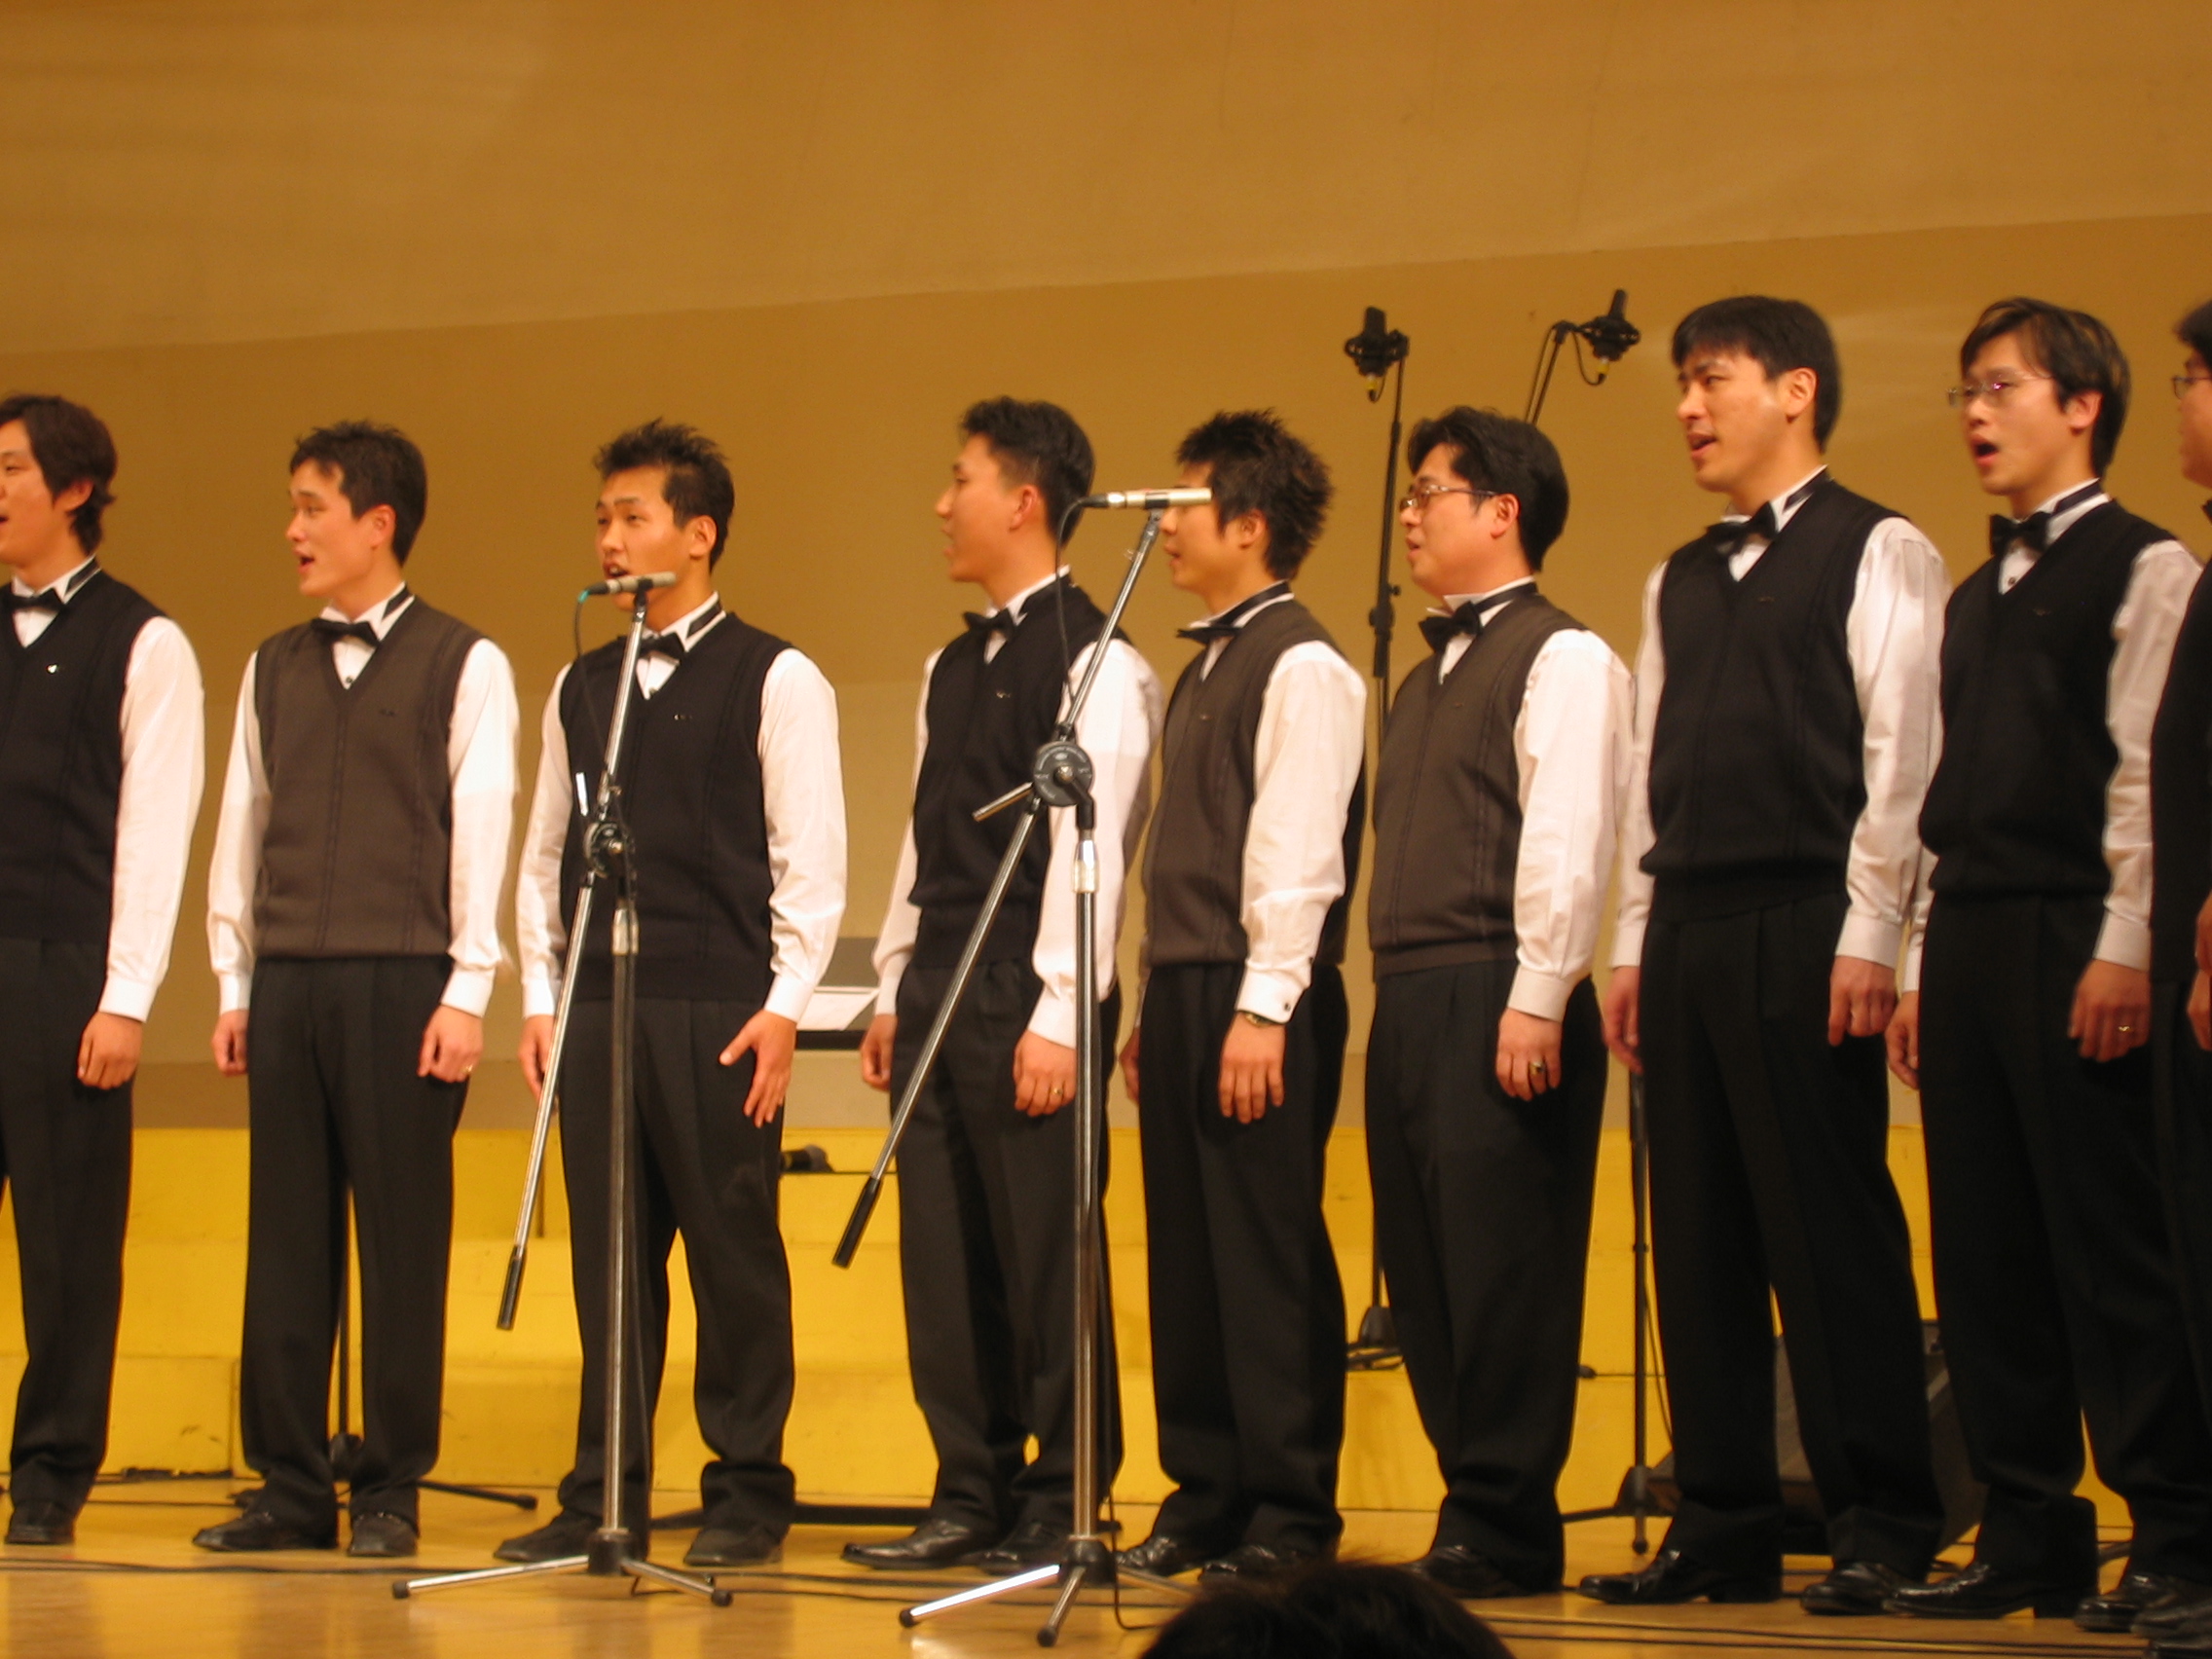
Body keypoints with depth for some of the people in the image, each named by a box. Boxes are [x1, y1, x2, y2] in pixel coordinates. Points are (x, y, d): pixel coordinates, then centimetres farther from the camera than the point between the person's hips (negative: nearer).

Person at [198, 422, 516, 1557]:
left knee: (403, 1240, -1)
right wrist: (234, 983, 11)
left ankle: (392, 1492, 4)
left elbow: (483, 828, -4)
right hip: (287, 983, 5)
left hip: (403, 982, -5)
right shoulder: (274, 669, 14)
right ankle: (290, 1488, 9)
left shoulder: (463, 664, 0)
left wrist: (465, 993, -9)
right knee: (286, 1239, 4)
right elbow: (244, 826, 16)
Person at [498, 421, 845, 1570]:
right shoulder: (581, 687, 14)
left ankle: (747, 1497, 6)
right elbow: (547, 851, 16)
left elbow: (810, 858, -4)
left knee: (733, 1253, -1)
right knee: (609, 1255, 6)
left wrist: (783, 1008, -10)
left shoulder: (775, 681, -1)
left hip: (719, 1010, -5)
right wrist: (540, 997, 9)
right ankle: (605, 1496, 11)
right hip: (596, 1004, 5)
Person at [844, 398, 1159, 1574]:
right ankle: (972, 1501, 14)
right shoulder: (954, 666, 17)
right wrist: (894, 989, 14)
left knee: (1044, 1258, -3)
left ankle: (1059, 1510, 4)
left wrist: (1057, 1016, -18)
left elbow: (1090, 845, -14)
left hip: (1027, 997, -8)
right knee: (943, 1259, 8)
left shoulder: (1095, 663, -9)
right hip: (940, 991, 8)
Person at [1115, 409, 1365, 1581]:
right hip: (1181, 994, 9)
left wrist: (1263, 1007, -20)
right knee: (1187, 1255, 9)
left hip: (1255, 1000, -9)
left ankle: (1289, 1515, -3)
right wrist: (1156, 1010, 16)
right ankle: (1205, 1497, 14)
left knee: (1269, 1257, -6)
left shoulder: (1302, 665, -9)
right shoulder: (1206, 669, 19)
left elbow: (1298, 849, -16)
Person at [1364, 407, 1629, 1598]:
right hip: (1410, 1005, 9)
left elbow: (1567, 840, -15)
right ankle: (1482, 1512, 13)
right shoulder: (1430, 674, 21)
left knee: (1500, 1269, -8)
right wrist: (1399, 996, 14)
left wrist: (1536, 1001, -20)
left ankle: (1500, 1531, -4)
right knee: (1423, 1274, 8)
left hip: (1499, 1003, -9)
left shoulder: (1561, 659, -6)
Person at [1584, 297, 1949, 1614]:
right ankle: (1725, 1529, 11)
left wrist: (1870, 937, -15)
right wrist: (1637, 945, 12)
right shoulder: (1681, 584, 19)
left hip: (1806, 931, -7)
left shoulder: (1879, 555, -2)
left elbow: (1903, 753, -9)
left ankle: (1883, 1528, -3)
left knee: (1834, 1233, -7)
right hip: (1690, 935, 7)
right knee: (1698, 1243, 6)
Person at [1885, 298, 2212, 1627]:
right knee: (1987, 1252, 6)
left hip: (2078, 943, -8)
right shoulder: (1977, 596, 19)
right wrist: (1929, 967, 12)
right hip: (1971, 943, 8)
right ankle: (2028, 1538, 11)